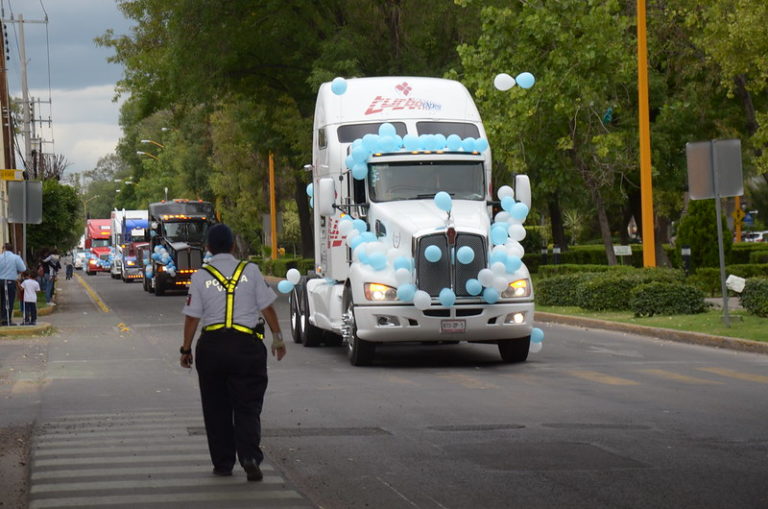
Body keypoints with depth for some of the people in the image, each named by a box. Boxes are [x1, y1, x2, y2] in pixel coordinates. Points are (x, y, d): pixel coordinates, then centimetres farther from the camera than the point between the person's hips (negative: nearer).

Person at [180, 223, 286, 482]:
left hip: (212, 346, 0)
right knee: (247, 405, 3)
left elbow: (192, 317, 0)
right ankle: (250, 457, -16)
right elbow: (267, 308, 3)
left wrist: (186, 349, 10)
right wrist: (278, 339, 13)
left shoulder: (200, 277, 0)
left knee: (216, 407, 11)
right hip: (247, 344, 0)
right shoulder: (250, 271, 1)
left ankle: (222, 463, 13)